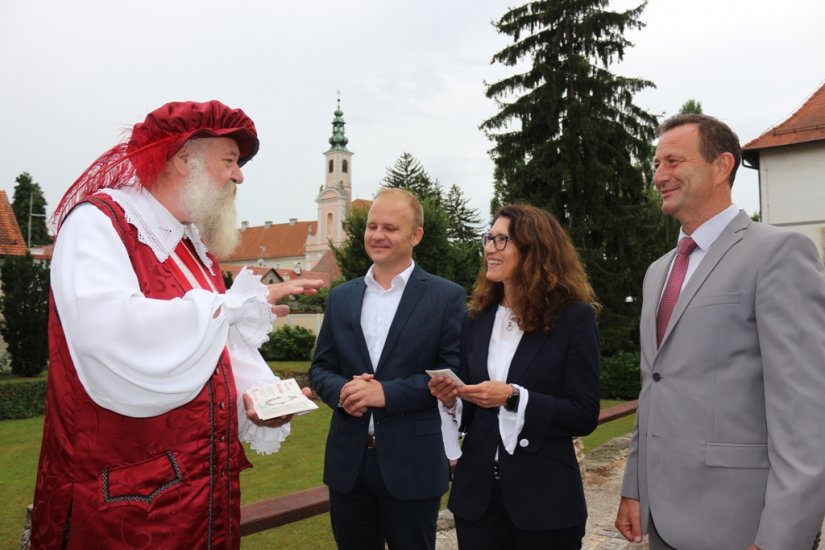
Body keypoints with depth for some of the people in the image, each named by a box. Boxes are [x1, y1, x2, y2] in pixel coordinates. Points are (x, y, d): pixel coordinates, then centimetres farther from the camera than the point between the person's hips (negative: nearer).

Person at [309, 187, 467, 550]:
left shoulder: (446, 297, -4)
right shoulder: (341, 296, 8)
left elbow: (455, 373, -10)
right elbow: (320, 368, 10)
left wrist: (387, 392, -19)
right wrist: (341, 391, -12)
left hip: (412, 465, -3)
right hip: (347, 462, 4)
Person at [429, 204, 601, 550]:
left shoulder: (574, 317, -8)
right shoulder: (478, 319, 6)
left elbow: (584, 416, -11)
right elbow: (469, 411, 10)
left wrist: (514, 398, -21)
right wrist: (451, 400, -10)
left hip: (544, 497, -4)